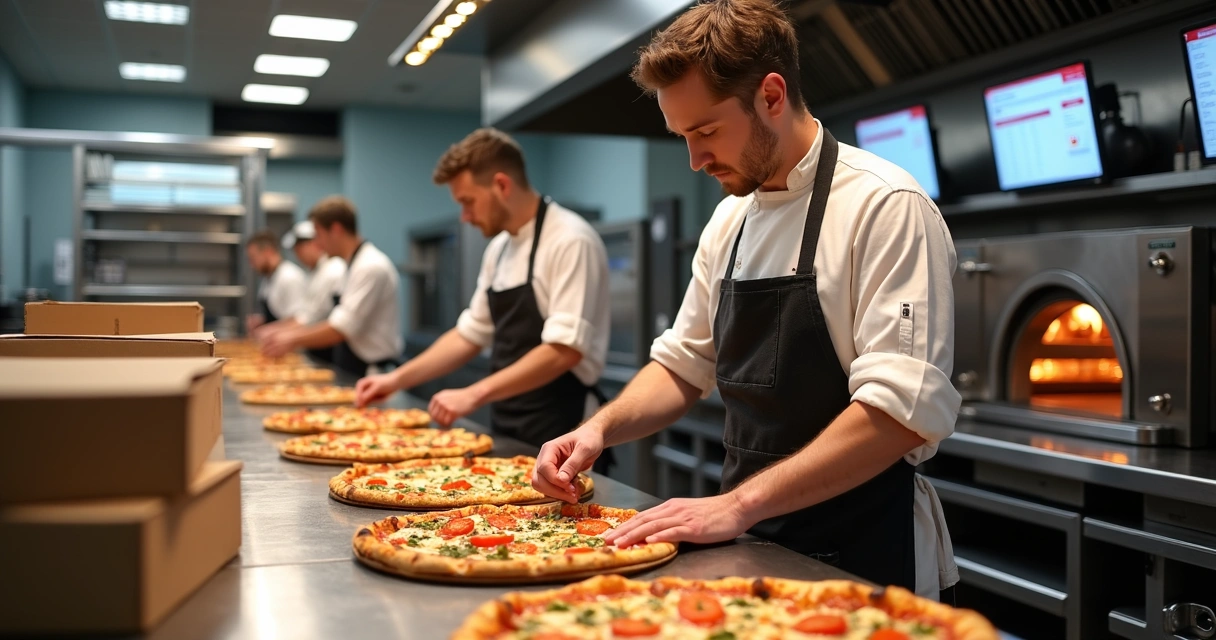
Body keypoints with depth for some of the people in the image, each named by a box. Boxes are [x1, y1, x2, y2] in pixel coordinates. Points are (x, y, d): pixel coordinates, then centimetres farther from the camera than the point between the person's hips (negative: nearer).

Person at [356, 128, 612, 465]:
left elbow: (566, 350, -22)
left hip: (556, 435, -7)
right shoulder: (498, 248, 11)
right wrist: (398, 378, 10)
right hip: (506, 430, 7)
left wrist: (475, 395, -24)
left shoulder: (570, 241, -15)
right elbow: (471, 334, 18)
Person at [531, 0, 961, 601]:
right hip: (750, 541, 7)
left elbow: (906, 409, -25)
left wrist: (740, 504, -27)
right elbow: (686, 364, 14)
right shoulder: (728, 220, 6)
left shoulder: (884, 205, -17)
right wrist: (601, 429, -3)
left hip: (859, 555, -6)